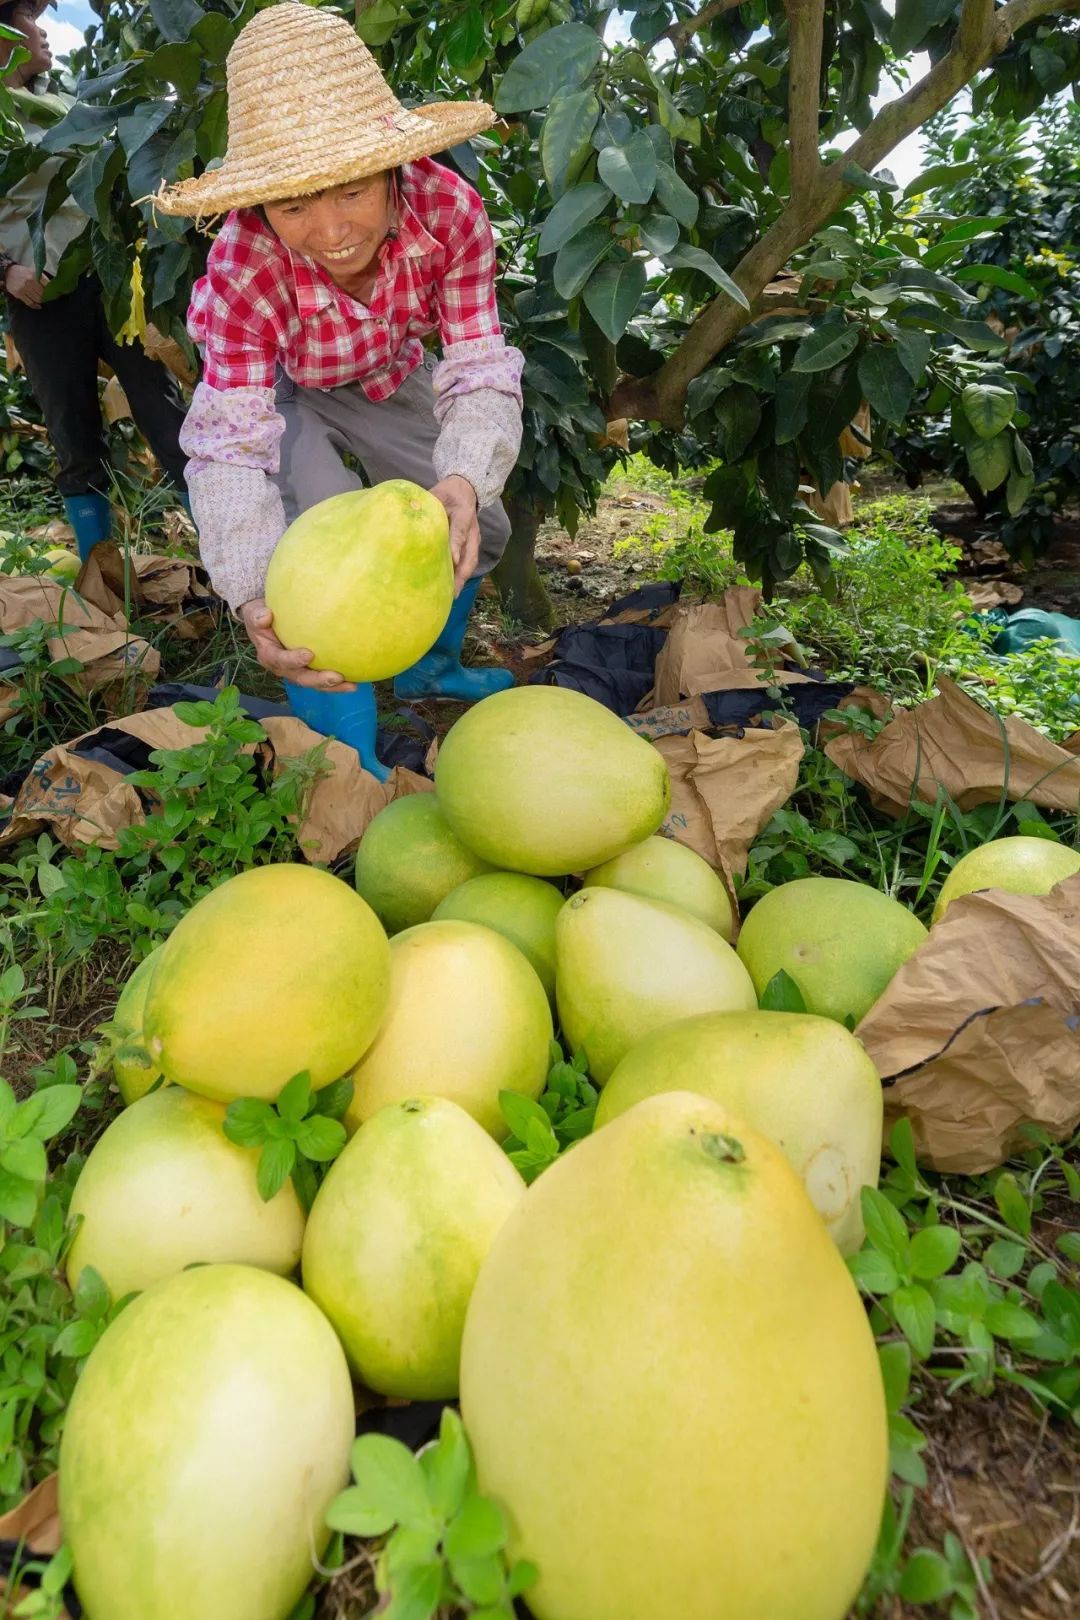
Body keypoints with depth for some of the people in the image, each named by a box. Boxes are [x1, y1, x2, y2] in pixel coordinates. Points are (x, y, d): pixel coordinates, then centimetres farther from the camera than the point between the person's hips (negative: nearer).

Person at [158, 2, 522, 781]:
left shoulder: (449, 208, -34)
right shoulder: (243, 267, -38)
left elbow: (480, 372, -34)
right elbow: (231, 446, -42)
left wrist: (463, 480, -56)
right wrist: (256, 599, -60)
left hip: (387, 379, 4)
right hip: (281, 393, -3)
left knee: (480, 529, 3)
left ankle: (428, 667, 35)